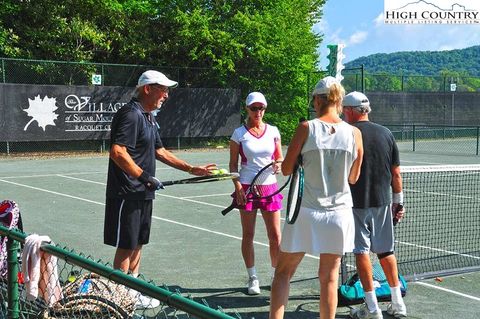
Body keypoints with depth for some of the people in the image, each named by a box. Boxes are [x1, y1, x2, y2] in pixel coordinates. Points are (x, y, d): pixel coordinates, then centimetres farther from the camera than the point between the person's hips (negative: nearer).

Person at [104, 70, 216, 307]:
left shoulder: (148, 118, 16)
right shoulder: (131, 114, -16)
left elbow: (160, 152, 24)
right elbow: (117, 152, -26)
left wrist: (192, 169, 21)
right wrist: (145, 177, -25)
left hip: (143, 193, 10)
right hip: (127, 193, -10)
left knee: (138, 243, 16)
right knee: (126, 246, -2)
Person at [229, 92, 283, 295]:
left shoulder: (273, 131, 5)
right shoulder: (239, 133, -1)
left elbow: (280, 157, 12)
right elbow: (233, 164, 0)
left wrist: (279, 164, -11)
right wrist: (238, 186, -10)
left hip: (270, 187, 2)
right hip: (247, 187, -2)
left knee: (275, 235, 2)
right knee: (248, 235, 4)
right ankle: (253, 278, 16)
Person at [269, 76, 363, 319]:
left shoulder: (306, 128, -8)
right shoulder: (354, 133, -2)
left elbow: (286, 169, -3)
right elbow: (353, 177, 8)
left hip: (307, 211, -2)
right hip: (339, 212, 2)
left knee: (284, 272, 10)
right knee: (329, 275, 11)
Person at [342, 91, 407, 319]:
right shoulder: (386, 134, 4)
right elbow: (396, 173, 7)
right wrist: (398, 202, 15)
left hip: (356, 203, -4)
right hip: (382, 202, 5)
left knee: (362, 252, 2)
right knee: (386, 251, 14)